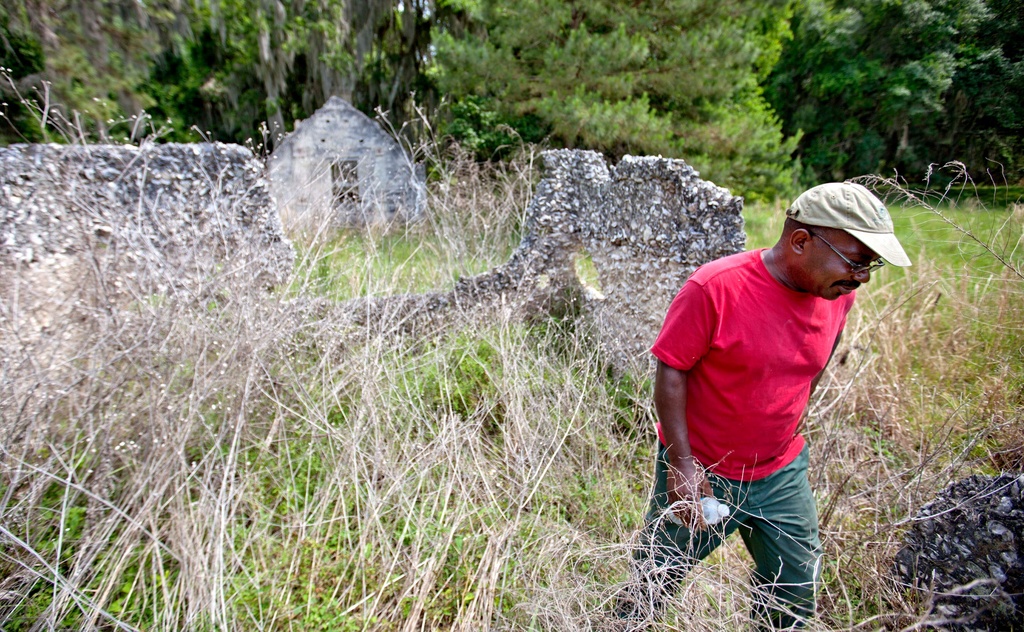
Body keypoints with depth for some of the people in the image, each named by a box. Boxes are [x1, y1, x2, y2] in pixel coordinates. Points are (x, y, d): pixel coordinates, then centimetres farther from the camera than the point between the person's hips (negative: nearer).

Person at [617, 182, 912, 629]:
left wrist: (787, 433, 13)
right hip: (700, 473, -5)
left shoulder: (838, 294, -5)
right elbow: (670, 373, -19)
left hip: (783, 475, 5)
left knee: (796, 595, 20)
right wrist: (682, 465, -19)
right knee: (652, 586, 12)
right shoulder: (714, 288, -24)